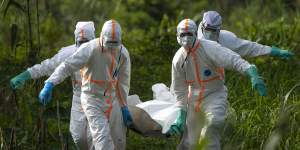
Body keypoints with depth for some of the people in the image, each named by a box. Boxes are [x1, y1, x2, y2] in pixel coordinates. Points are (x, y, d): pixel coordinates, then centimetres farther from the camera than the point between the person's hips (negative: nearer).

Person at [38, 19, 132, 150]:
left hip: (112, 99, 6)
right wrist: (49, 85, -39)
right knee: (103, 139, -16)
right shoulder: (90, 49, -21)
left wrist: (124, 108, 6)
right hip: (93, 99, -6)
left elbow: (123, 82, 5)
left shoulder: (123, 53, -3)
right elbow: (67, 66, -28)